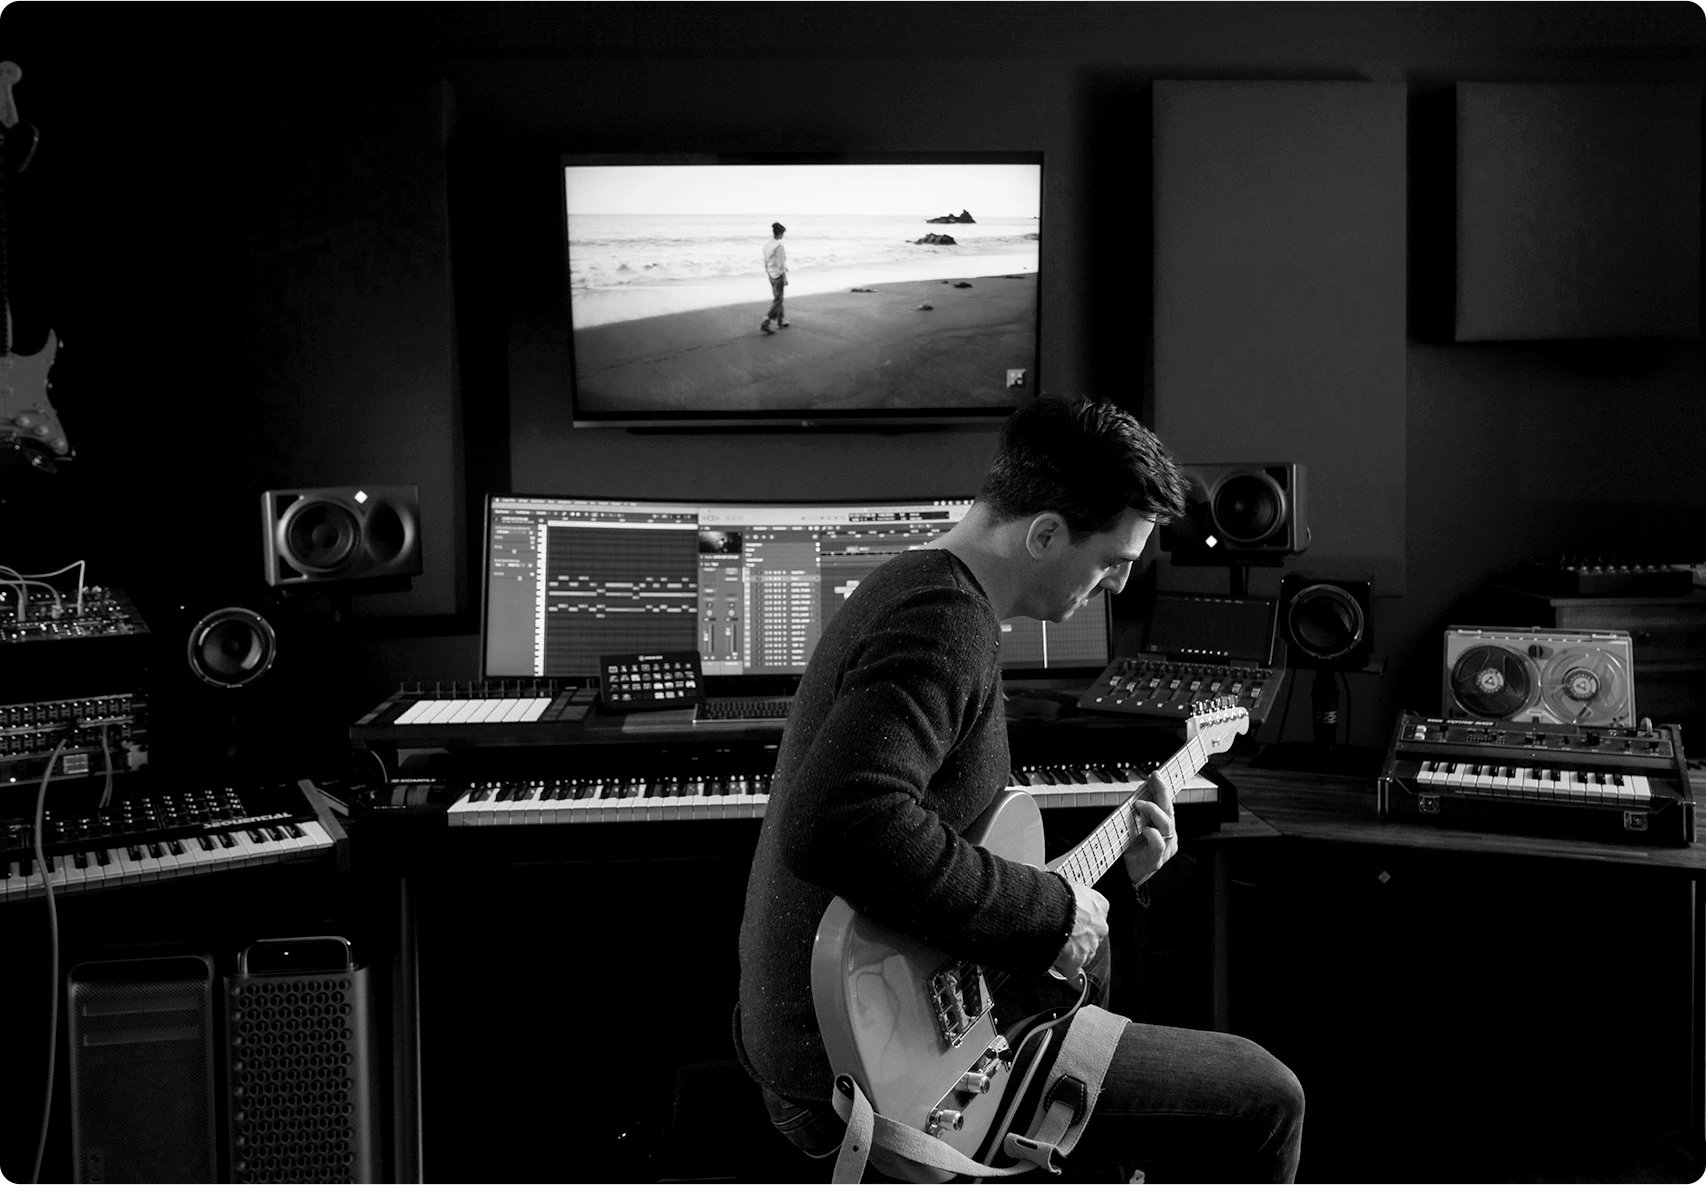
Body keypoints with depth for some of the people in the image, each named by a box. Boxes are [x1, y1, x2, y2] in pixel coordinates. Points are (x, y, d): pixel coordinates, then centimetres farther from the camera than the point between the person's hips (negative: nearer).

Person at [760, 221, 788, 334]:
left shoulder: (767, 245, 3)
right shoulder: (779, 245, -19)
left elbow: (766, 262, 10)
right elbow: (780, 264, -18)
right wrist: (785, 278, -13)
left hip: (771, 275, 8)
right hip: (778, 274, -8)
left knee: (777, 298, 20)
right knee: (777, 301, -4)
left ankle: (780, 321, 30)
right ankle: (765, 322, -13)